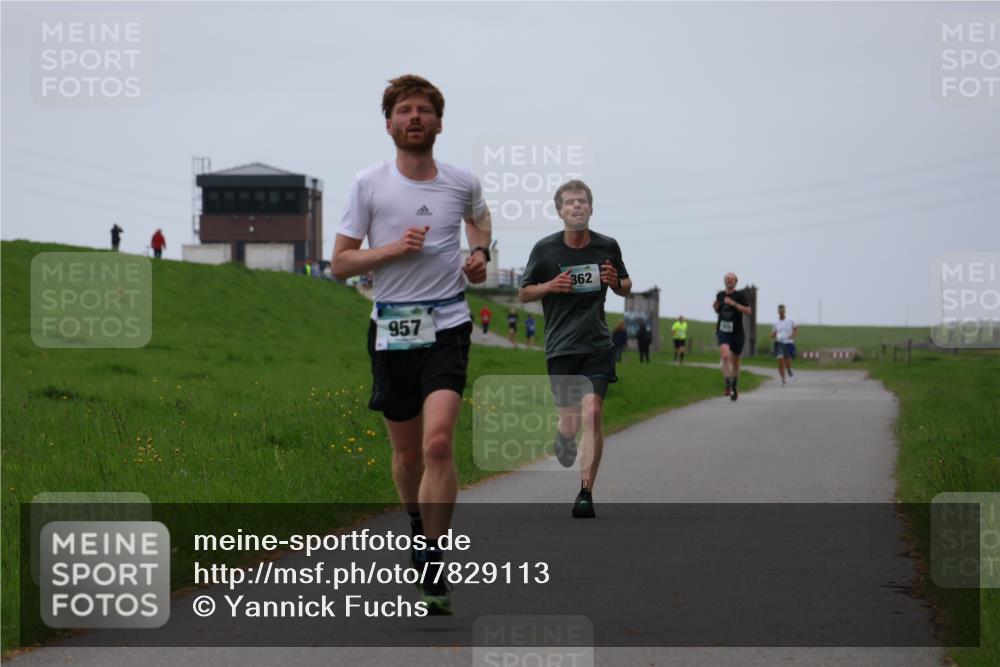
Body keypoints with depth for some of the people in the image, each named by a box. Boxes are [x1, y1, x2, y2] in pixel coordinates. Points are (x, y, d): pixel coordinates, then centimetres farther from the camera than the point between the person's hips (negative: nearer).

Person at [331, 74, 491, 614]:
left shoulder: (462, 183, 4)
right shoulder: (369, 185, -1)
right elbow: (340, 263, 1)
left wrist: (480, 253, 8)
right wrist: (392, 249, -14)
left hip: (447, 326, -1)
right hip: (391, 328, 1)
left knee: (438, 442, -19)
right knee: (407, 452, 10)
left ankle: (431, 574, -16)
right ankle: (420, 527, 41)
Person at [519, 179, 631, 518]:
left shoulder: (608, 247, 3)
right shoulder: (545, 249, -1)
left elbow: (626, 288, 18)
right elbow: (523, 293, 8)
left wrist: (616, 282, -6)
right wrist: (550, 286, -12)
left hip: (597, 346, 0)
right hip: (560, 347, 0)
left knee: (592, 415, -15)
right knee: (571, 421, 2)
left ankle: (586, 493, -10)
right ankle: (564, 435, 43)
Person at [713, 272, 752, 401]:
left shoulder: (740, 295, -4)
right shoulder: (720, 295, 8)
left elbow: (748, 311, -13)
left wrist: (733, 303, -21)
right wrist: (715, 307, 1)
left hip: (737, 332, -1)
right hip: (723, 332, 1)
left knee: (735, 361, 13)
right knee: (725, 356, -24)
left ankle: (735, 387, 32)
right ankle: (728, 386, -28)